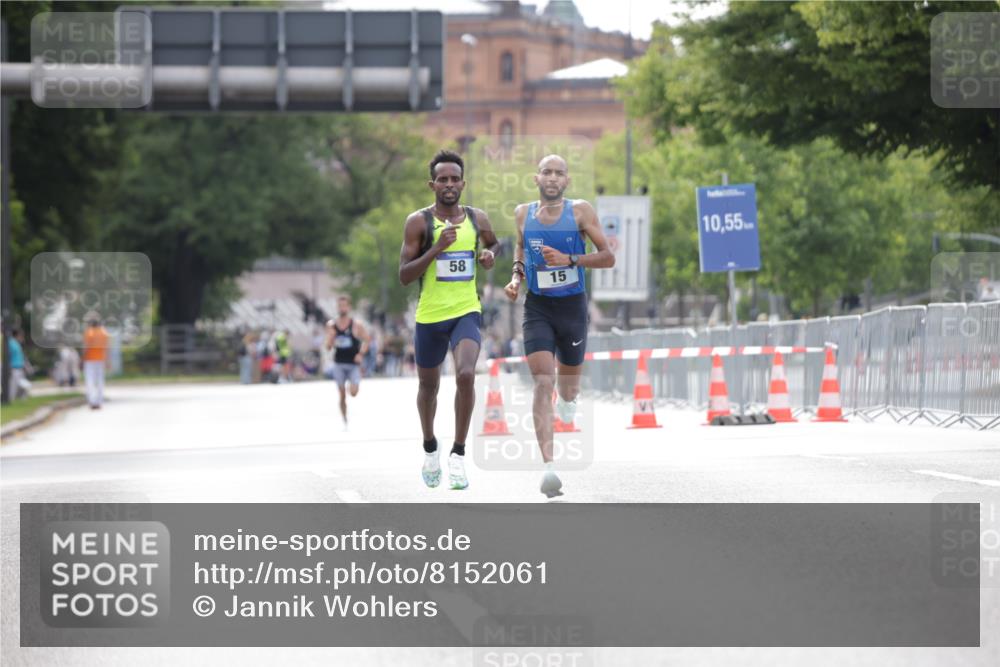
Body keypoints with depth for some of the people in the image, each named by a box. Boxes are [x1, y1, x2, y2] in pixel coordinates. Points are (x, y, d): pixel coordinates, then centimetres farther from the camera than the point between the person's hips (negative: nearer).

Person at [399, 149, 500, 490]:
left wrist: (490, 254, 2)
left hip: (466, 312, 1)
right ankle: (430, 449, 41)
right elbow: (404, 275, -12)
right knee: (428, 386, 15)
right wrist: (437, 247, -23)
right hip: (430, 316, -1)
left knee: (466, 375, -24)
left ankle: (458, 454, -12)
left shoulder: (477, 218, 3)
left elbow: (494, 244, 26)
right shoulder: (419, 222, -8)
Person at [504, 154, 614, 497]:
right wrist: (516, 275, 4)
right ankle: (549, 466, -26)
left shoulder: (580, 211, -6)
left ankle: (568, 398, 59)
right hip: (537, 307, 0)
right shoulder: (523, 213, 2)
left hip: (572, 305, 0)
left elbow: (608, 257, -6)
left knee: (568, 382, 16)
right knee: (543, 382, -17)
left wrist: (569, 259, -20)